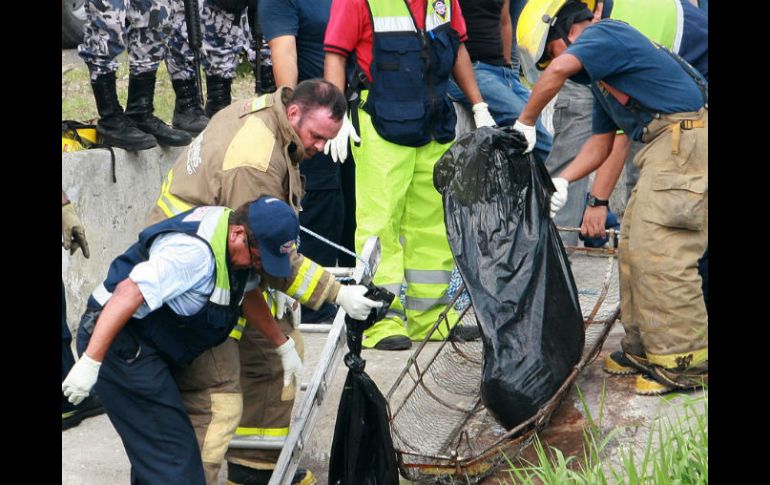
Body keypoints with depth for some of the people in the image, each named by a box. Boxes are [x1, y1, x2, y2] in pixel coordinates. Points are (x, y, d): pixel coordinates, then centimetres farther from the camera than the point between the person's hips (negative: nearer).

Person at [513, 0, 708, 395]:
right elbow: (600, 143, 26)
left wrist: (525, 123, -13)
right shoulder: (601, 77, 25)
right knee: (634, 246, 11)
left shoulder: (605, 33, -6)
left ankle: (685, 363, -8)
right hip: (665, 144, 11)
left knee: (659, 250, -12)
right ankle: (643, 349, 18)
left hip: (687, 137, -11)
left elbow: (559, 70, -25)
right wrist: (561, 182, 12)